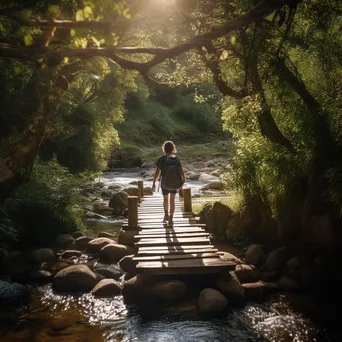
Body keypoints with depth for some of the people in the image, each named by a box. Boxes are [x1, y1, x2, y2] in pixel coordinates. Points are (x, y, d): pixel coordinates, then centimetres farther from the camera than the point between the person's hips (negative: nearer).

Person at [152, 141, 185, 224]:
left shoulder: (161, 159, -10)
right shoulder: (176, 158, -4)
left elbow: (157, 172, -11)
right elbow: (181, 171, -6)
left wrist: (154, 183, -4)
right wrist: (183, 180, 4)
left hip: (165, 183, -1)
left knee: (165, 199, 23)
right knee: (172, 201, 13)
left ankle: (166, 214, 16)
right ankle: (171, 218, 12)